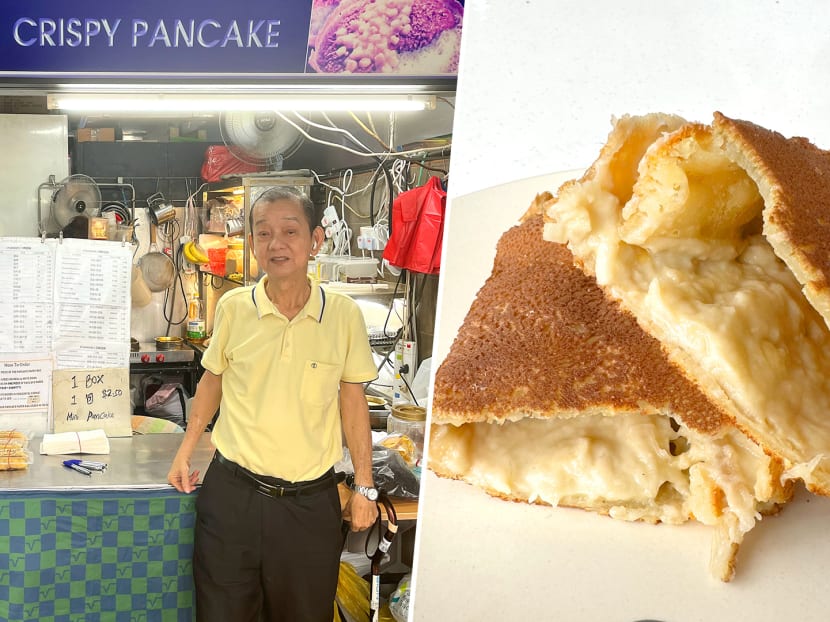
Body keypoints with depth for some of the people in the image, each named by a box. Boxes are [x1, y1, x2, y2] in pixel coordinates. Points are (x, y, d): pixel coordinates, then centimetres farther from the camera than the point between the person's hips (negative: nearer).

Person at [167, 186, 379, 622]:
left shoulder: (344, 315, -6)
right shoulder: (233, 307, -4)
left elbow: (352, 400, 3)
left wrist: (365, 487, 5)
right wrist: (185, 452, 9)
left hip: (310, 499, 0)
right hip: (231, 491, 1)